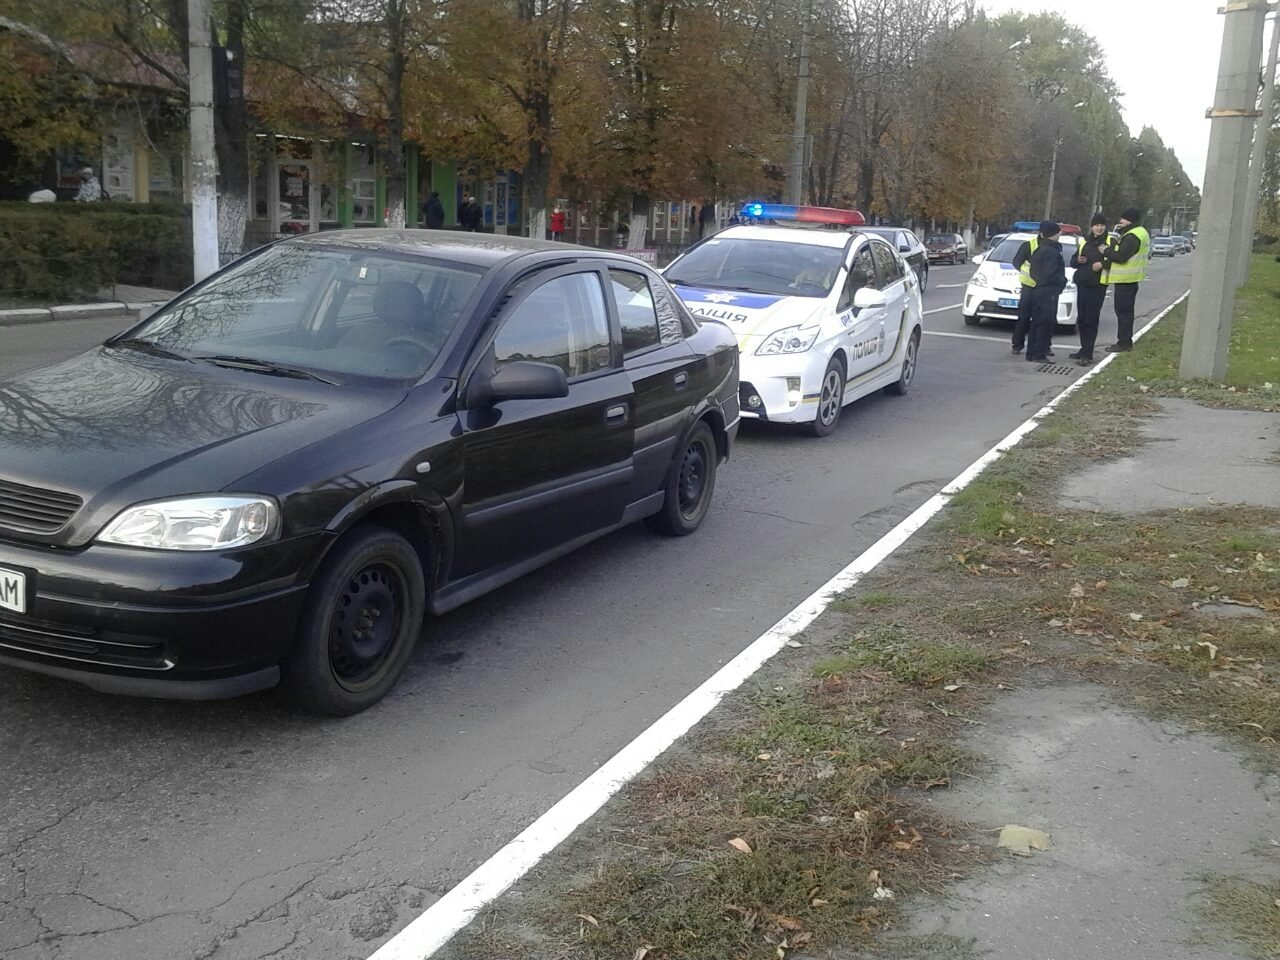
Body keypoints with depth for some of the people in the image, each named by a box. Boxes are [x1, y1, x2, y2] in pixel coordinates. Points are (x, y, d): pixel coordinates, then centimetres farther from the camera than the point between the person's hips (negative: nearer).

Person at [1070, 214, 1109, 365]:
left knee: (1091, 319, -9)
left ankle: (1087, 354, -9)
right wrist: (1078, 260, -1)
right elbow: (1074, 260, 21)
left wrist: (1103, 264, -25)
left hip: (1097, 285, -6)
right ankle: (1084, 349, 22)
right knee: (1081, 318, 10)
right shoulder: (1086, 241, 16)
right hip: (1082, 284, 6)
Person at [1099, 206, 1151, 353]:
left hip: (1125, 278, -11)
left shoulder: (1132, 237, -19)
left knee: (1123, 310, -7)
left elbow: (1121, 256, -25)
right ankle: (1126, 341, 22)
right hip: (1130, 278, 11)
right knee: (1126, 310, 16)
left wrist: (1106, 251, -11)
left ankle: (1123, 342, -5)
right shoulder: (1140, 233, 17)